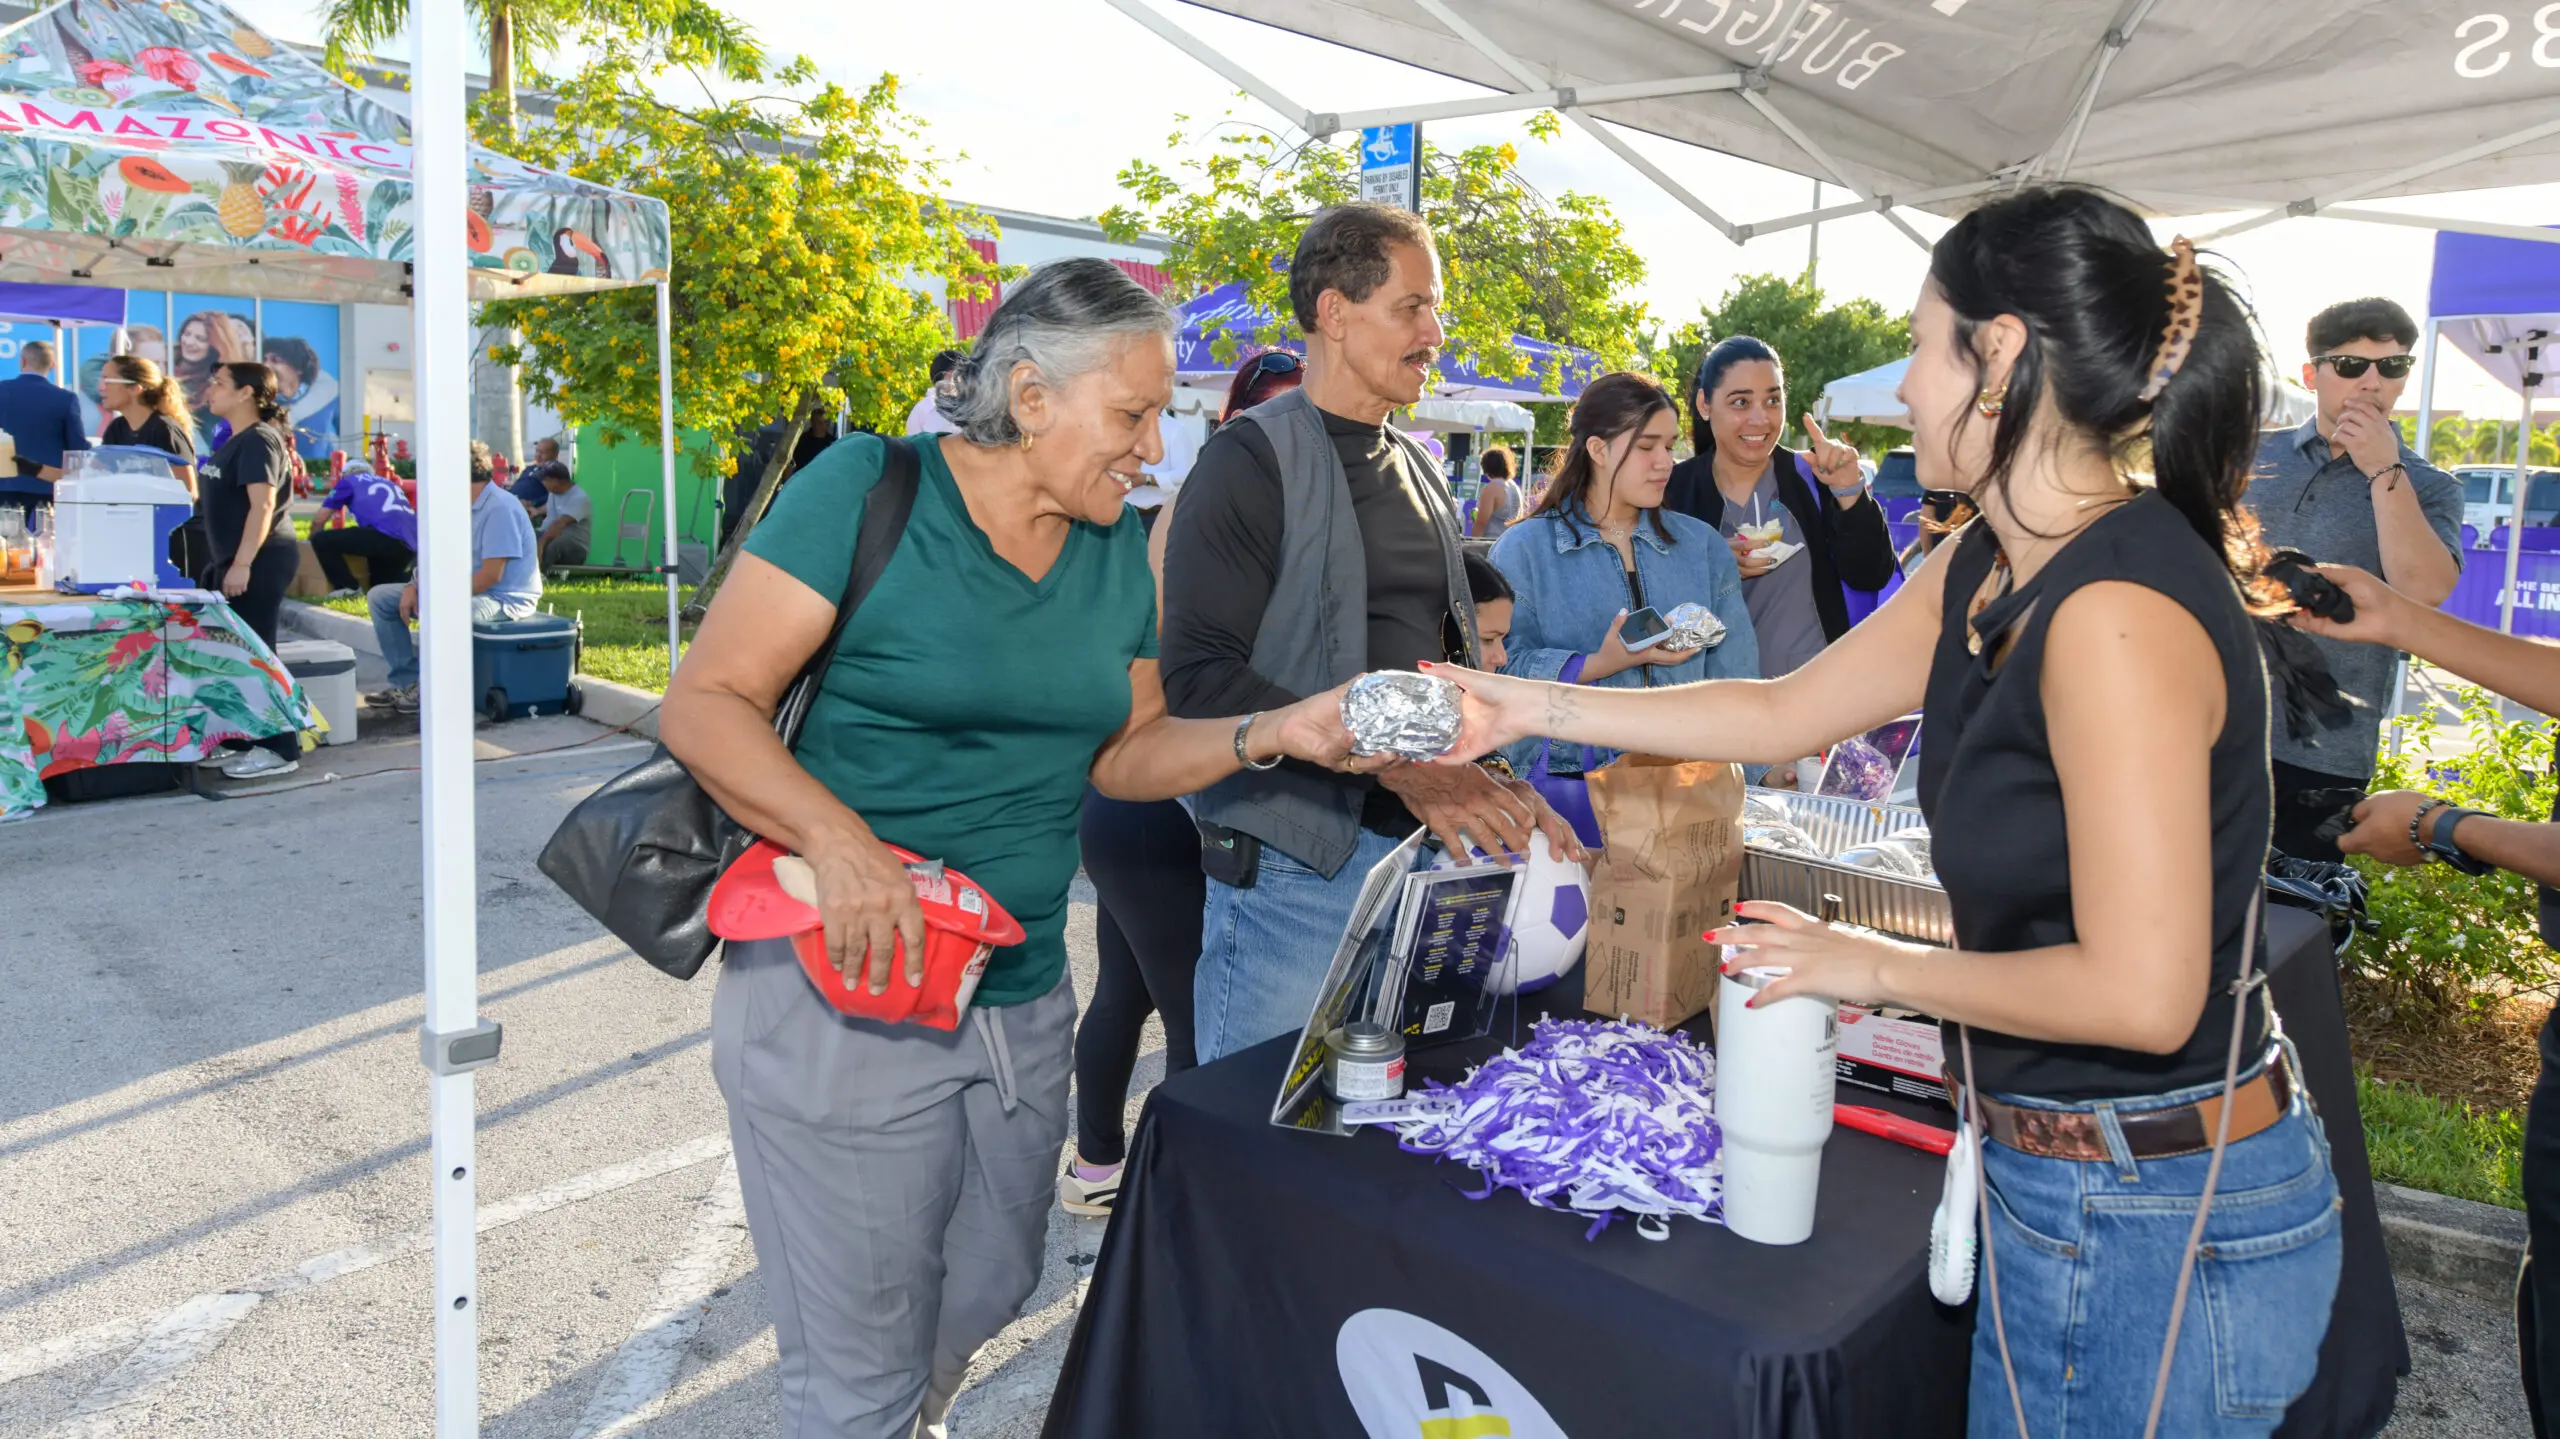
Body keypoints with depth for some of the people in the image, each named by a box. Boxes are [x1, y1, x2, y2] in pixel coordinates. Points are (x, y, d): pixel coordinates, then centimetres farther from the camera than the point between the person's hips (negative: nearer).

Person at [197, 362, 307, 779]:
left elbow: (262, 504, -23)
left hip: (261, 560, -10)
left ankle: (280, 750, -3)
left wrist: (242, 564, -27)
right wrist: (227, 562, 22)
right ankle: (250, 742, 21)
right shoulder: (236, 442, 17)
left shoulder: (258, 441, -14)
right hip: (239, 559, 10)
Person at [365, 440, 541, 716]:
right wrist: (414, 587, -2)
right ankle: (407, 681, 3)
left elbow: (491, 575, -24)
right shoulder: (465, 507, 11)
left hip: (503, 598, -10)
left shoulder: (500, 508, -19)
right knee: (380, 597, 9)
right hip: (464, 589, 10)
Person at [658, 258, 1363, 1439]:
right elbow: (706, 703, -15)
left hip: (1023, 998, 6)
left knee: (988, 1297, 25)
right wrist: (837, 840, -30)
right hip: (841, 990, -6)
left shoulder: (1119, 548, 5)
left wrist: (1269, 733, -6)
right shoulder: (868, 490, -13)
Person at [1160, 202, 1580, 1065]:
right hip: (1296, 871, -7)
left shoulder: (1419, 473, 16)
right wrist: (1395, 765, -24)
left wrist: (1501, 791, 6)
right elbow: (1202, 678, -19)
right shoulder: (1254, 461, -8)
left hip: (1430, 849, 7)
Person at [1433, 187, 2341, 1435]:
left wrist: (1878, 967, -14)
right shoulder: (1985, 570, 2)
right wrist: (1527, 707, 9)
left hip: (2149, 1222, -8)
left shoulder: (2118, 609, -27)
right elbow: (1783, 713, 10)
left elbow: (2139, 991, -27)